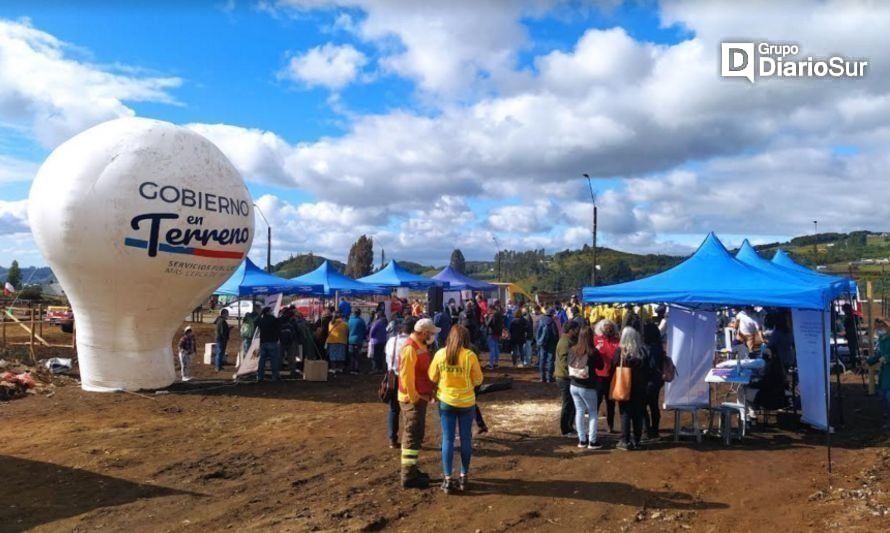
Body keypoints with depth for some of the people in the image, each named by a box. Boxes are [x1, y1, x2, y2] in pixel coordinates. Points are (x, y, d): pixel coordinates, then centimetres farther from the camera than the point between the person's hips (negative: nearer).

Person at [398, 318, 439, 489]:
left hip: (420, 397, 10)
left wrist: (427, 393, 17)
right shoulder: (410, 348, -20)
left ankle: (411, 470, 27)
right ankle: (408, 476, 2)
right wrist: (414, 398, -19)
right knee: (413, 436, -5)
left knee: (415, 435, 17)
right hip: (413, 399, -10)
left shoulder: (420, 346, 11)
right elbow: (406, 376, -24)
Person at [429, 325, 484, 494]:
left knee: (447, 439, 7)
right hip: (466, 402, -1)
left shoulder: (440, 354, -7)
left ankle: (447, 480, 9)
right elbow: (478, 380, -4)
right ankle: (463, 477, 20)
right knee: (465, 439, 11)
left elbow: (432, 378, 2)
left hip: (446, 401, 1)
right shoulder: (470, 355, -13)